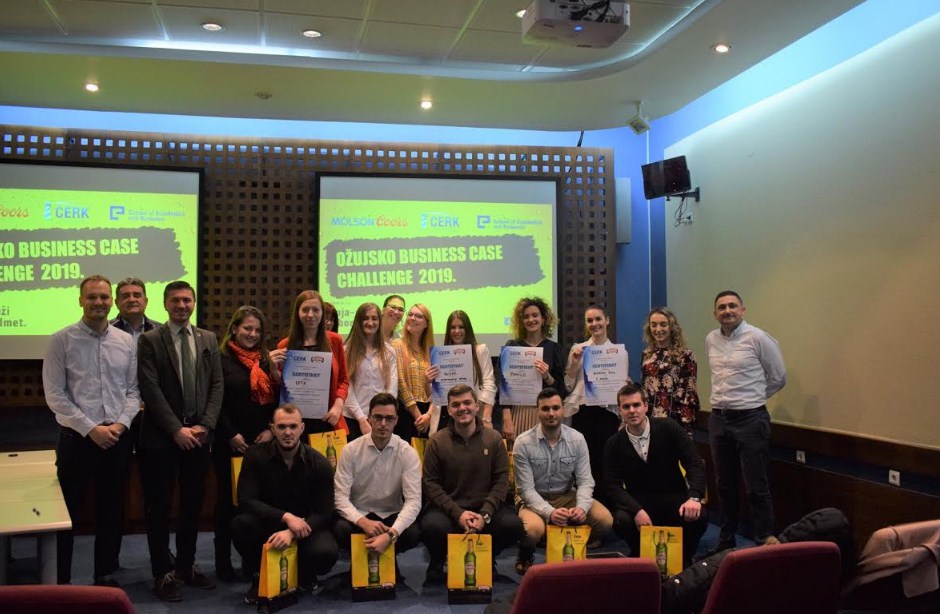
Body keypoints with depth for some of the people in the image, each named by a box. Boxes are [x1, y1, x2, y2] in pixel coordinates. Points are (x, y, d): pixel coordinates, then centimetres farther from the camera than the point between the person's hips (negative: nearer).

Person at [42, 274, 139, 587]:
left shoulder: (127, 342, 5)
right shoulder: (61, 340, -4)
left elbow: (133, 391, 7)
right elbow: (55, 394, -8)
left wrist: (120, 424, -10)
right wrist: (91, 428, -15)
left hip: (118, 438, 3)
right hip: (77, 438, -3)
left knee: (112, 511, 12)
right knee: (67, 512, 5)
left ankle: (105, 575, 26)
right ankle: (60, 580, 18)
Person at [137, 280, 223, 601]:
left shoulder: (208, 339, 9)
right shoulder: (149, 340, -2)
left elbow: (217, 385, 6)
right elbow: (151, 390, -10)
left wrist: (205, 425, -6)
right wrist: (176, 429, -15)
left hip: (198, 434, 4)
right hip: (160, 437, -3)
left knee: (193, 504, 11)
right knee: (159, 506, 3)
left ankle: (187, 565, 24)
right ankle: (163, 573, 14)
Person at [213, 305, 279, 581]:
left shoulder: (265, 360, 12)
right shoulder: (220, 359, -3)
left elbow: (274, 398, 10)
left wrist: (271, 429, -3)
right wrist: (231, 435, -12)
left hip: (261, 443, 4)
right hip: (229, 443, -4)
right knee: (227, 500, 5)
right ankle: (223, 563, 15)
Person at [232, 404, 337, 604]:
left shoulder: (319, 463, -11)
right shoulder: (255, 456, -11)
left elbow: (324, 513, -13)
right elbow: (246, 501, -19)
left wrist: (292, 533, -31)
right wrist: (286, 517, -31)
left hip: (304, 528, 0)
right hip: (267, 524, 1)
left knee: (327, 553, -32)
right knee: (240, 524, -32)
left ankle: (304, 575, 8)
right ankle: (259, 576, -2)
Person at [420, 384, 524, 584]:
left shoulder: (493, 439, 2)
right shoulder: (437, 442, -2)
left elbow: (501, 481, 0)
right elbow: (431, 484, -4)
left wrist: (485, 514, -14)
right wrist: (458, 513, -16)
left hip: (484, 506, 2)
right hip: (448, 506, -2)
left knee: (513, 525, -25)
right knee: (433, 526, -34)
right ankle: (437, 564, 3)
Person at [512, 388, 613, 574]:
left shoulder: (577, 439, -6)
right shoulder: (523, 443, -14)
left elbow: (585, 481, -7)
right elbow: (527, 489, -16)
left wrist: (582, 507, -28)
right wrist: (549, 512, -32)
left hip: (567, 496, 3)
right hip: (533, 499, -3)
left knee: (605, 519, -21)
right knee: (533, 528, -36)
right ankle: (525, 556, 2)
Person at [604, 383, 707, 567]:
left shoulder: (669, 428, -6)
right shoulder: (615, 444, -4)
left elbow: (695, 463, -10)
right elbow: (613, 485, -11)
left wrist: (694, 497, -28)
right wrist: (636, 510, -29)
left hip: (674, 498, 0)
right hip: (638, 503, 0)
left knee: (698, 519, -30)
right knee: (621, 521, -32)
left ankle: (683, 559, 3)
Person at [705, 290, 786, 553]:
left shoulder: (758, 338, -10)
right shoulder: (711, 340, 7)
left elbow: (778, 377, 0)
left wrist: (752, 397, 7)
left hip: (750, 419, -6)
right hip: (718, 418, 6)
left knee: (756, 487, -2)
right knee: (724, 484, 15)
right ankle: (726, 541, 27)